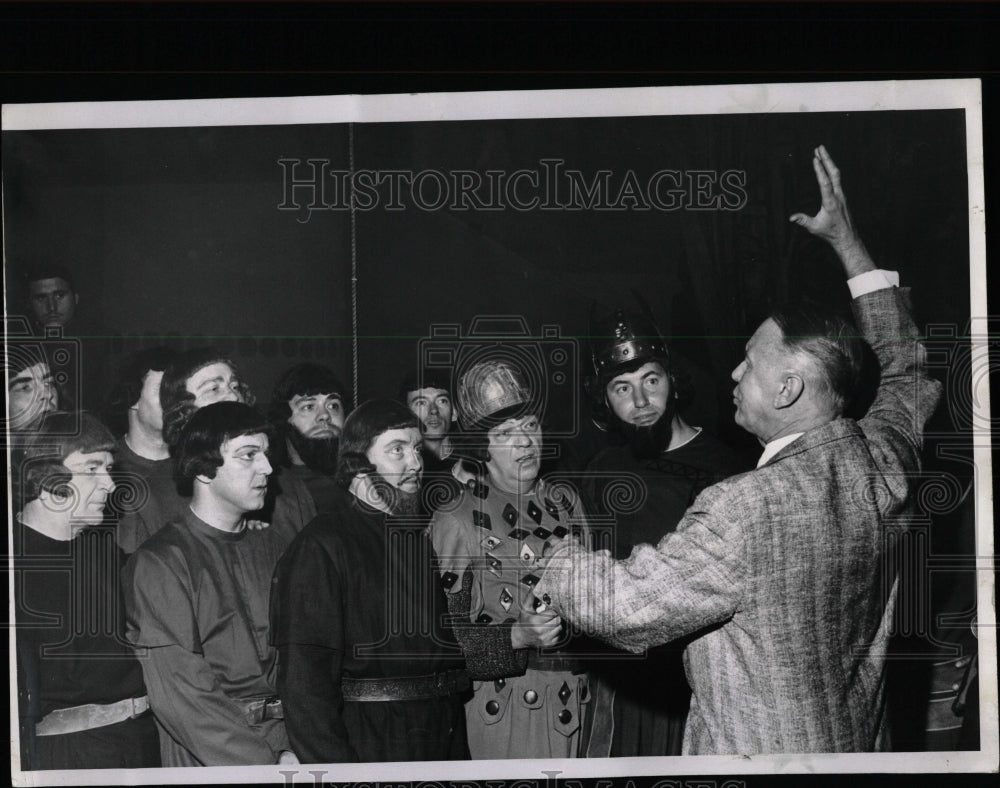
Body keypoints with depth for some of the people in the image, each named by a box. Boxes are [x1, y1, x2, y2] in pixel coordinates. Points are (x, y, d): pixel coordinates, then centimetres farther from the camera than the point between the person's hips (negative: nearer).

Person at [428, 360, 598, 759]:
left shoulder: (565, 501, 9)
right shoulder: (455, 520, -7)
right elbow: (445, 633, -9)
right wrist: (520, 636, -22)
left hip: (572, 700, 5)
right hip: (502, 707, -4)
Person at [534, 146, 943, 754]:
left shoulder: (742, 512, -30)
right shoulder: (884, 460, -10)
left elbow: (625, 605, -22)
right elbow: (908, 372, 12)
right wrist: (847, 241, 15)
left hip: (759, 755, -7)